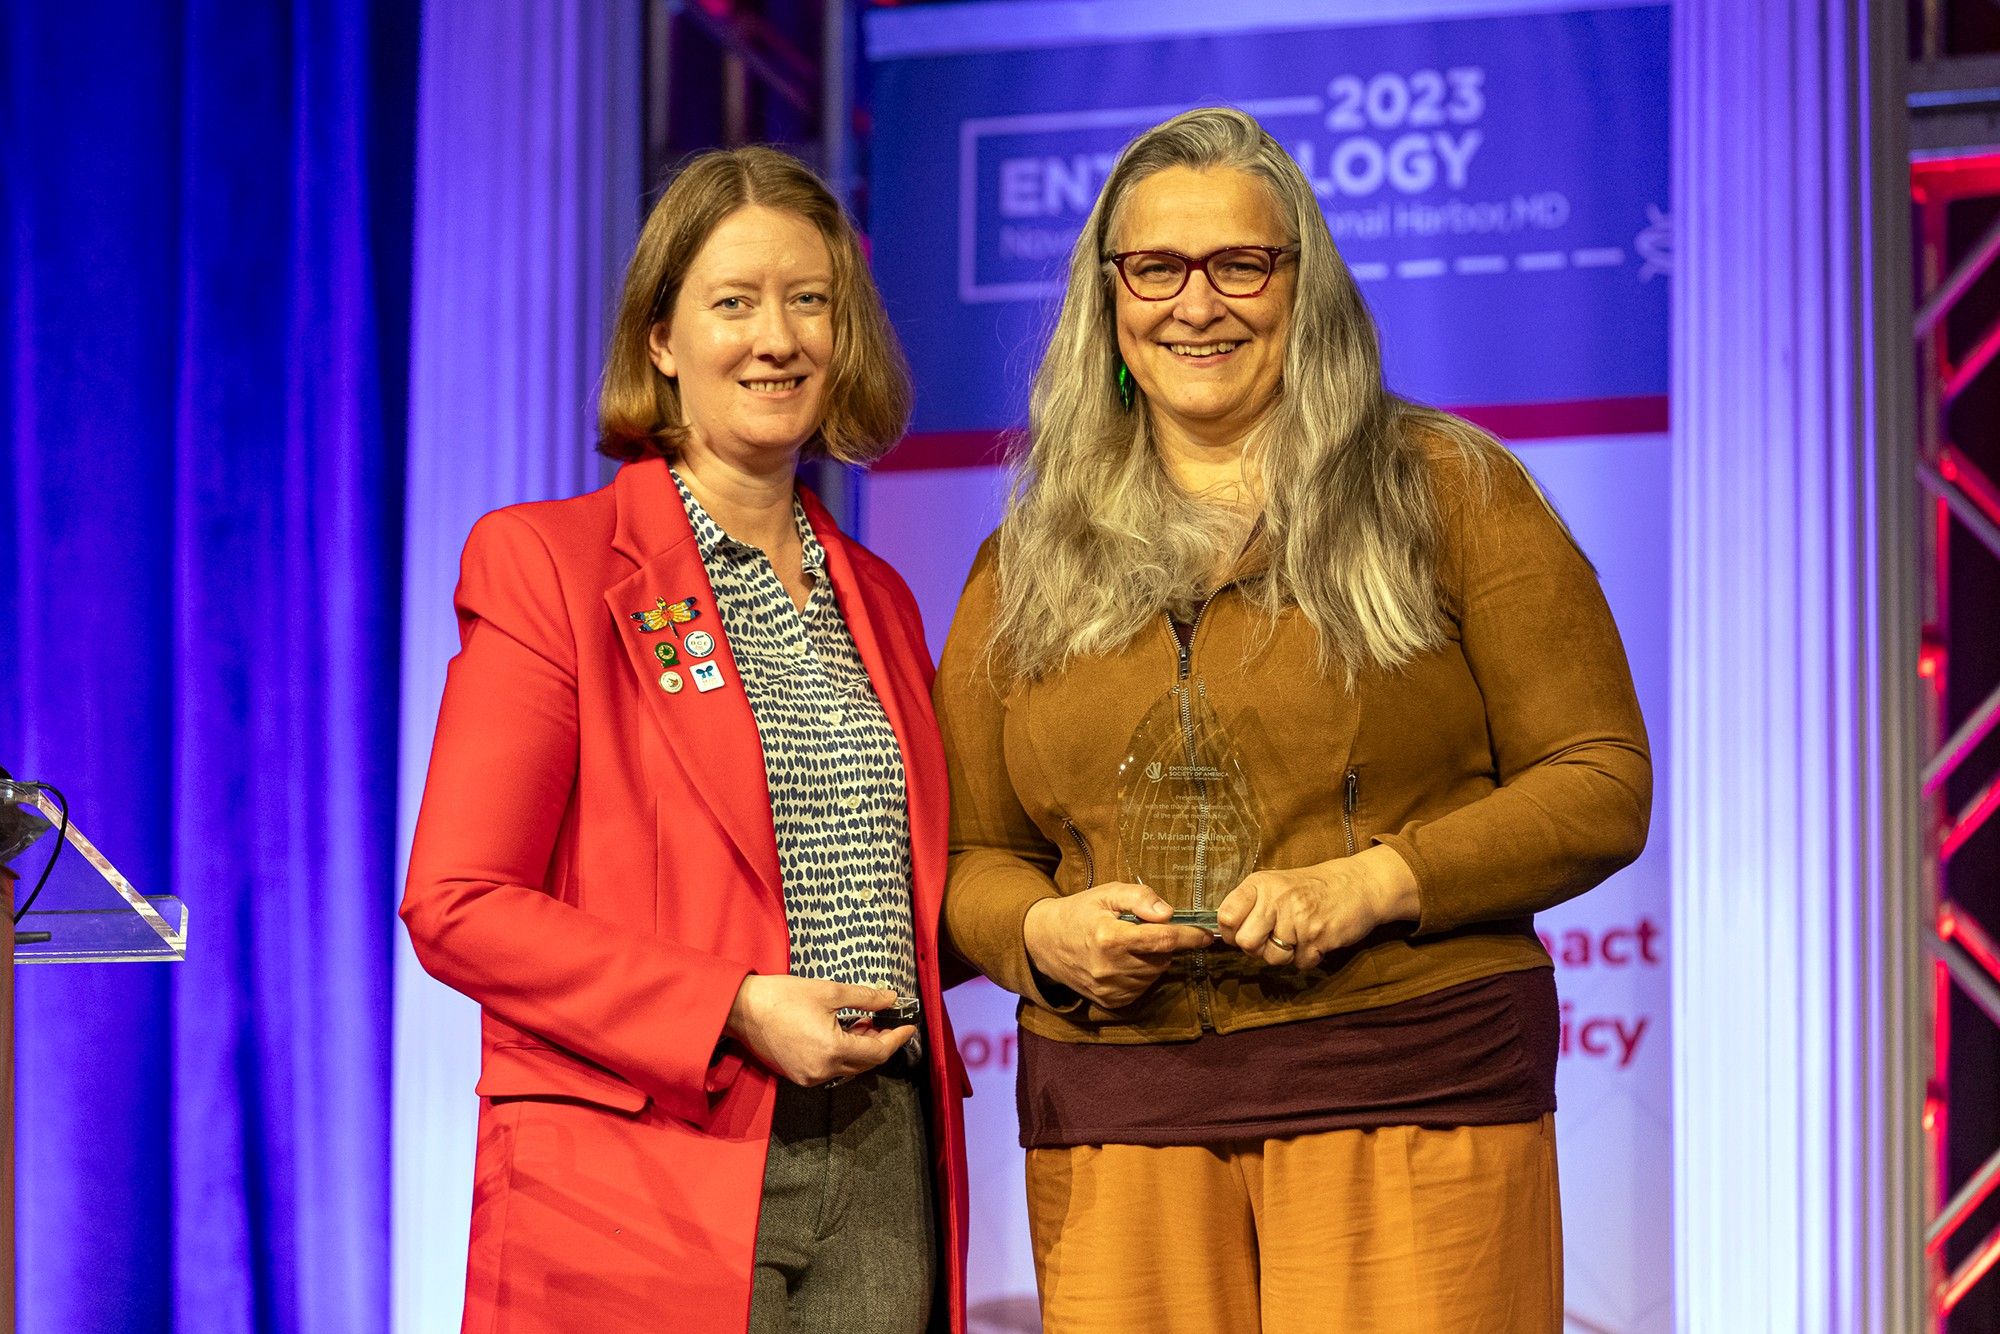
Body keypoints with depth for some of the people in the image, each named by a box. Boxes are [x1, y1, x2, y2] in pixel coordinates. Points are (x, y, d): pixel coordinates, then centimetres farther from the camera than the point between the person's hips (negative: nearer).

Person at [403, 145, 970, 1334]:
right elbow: (456, 905, -8)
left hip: (883, 1179, 5)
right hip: (647, 1183, -5)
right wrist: (733, 1011, -15)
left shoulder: (877, 600, 17)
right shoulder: (547, 563, -1)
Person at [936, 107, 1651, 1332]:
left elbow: (1602, 782, 1)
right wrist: (1041, 931, -6)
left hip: (1410, 1100, -2)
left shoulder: (1449, 493, 5)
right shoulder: (1027, 565, 15)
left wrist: (1374, 883, -13)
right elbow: (968, 855, 17)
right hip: (1115, 1119, 3)